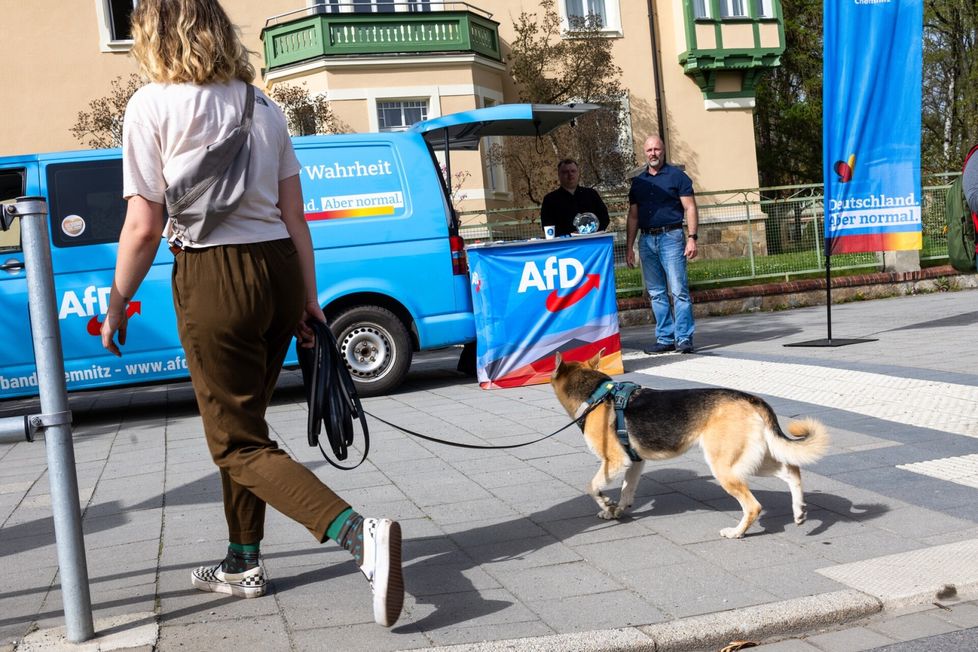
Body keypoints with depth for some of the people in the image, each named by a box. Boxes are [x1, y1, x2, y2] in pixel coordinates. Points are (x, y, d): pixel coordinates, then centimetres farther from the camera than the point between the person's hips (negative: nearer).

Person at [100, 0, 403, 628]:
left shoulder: (153, 105, -4)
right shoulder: (264, 107, 12)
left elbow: (144, 228, -7)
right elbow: (295, 218, 10)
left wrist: (117, 304, 5)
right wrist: (308, 297, 15)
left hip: (213, 278, -6)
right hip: (279, 269, 7)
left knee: (239, 443, 0)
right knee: (242, 422, 21)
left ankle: (360, 533, -21)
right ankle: (243, 564, 32)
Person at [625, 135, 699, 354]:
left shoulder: (677, 176, 2)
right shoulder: (638, 182, 16)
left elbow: (690, 208, -2)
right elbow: (633, 217, 18)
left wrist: (692, 237, -13)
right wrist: (629, 247, 12)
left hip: (671, 236, -5)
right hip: (646, 240, 5)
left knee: (679, 290, -9)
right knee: (656, 293, 6)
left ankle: (684, 338, -6)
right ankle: (665, 338, 11)